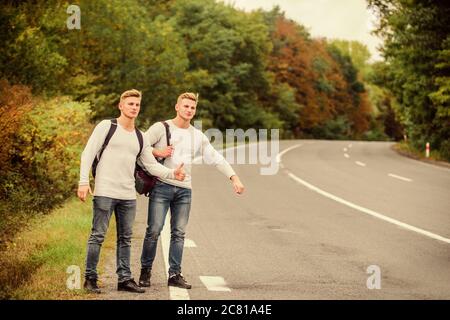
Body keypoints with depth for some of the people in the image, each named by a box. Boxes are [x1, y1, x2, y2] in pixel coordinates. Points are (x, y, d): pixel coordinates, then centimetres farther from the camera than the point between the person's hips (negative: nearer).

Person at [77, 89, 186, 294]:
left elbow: (151, 165, 12)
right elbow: (88, 154, -4)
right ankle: (90, 278, 4)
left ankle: (125, 279, 15)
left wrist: (172, 173, -6)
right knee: (98, 236, -3)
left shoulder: (140, 137, 16)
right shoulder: (106, 126, 0)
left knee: (125, 238, 9)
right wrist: (83, 181, -13)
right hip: (105, 192, -5)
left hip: (128, 195, 6)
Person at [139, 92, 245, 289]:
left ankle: (175, 275, 10)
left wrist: (234, 178, 2)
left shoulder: (198, 136, 15)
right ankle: (145, 271, 8)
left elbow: (216, 158, 12)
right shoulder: (161, 128, 3)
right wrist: (157, 152, -13)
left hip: (184, 190, 4)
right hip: (162, 186, -4)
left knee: (179, 234, 4)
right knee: (154, 231, -6)